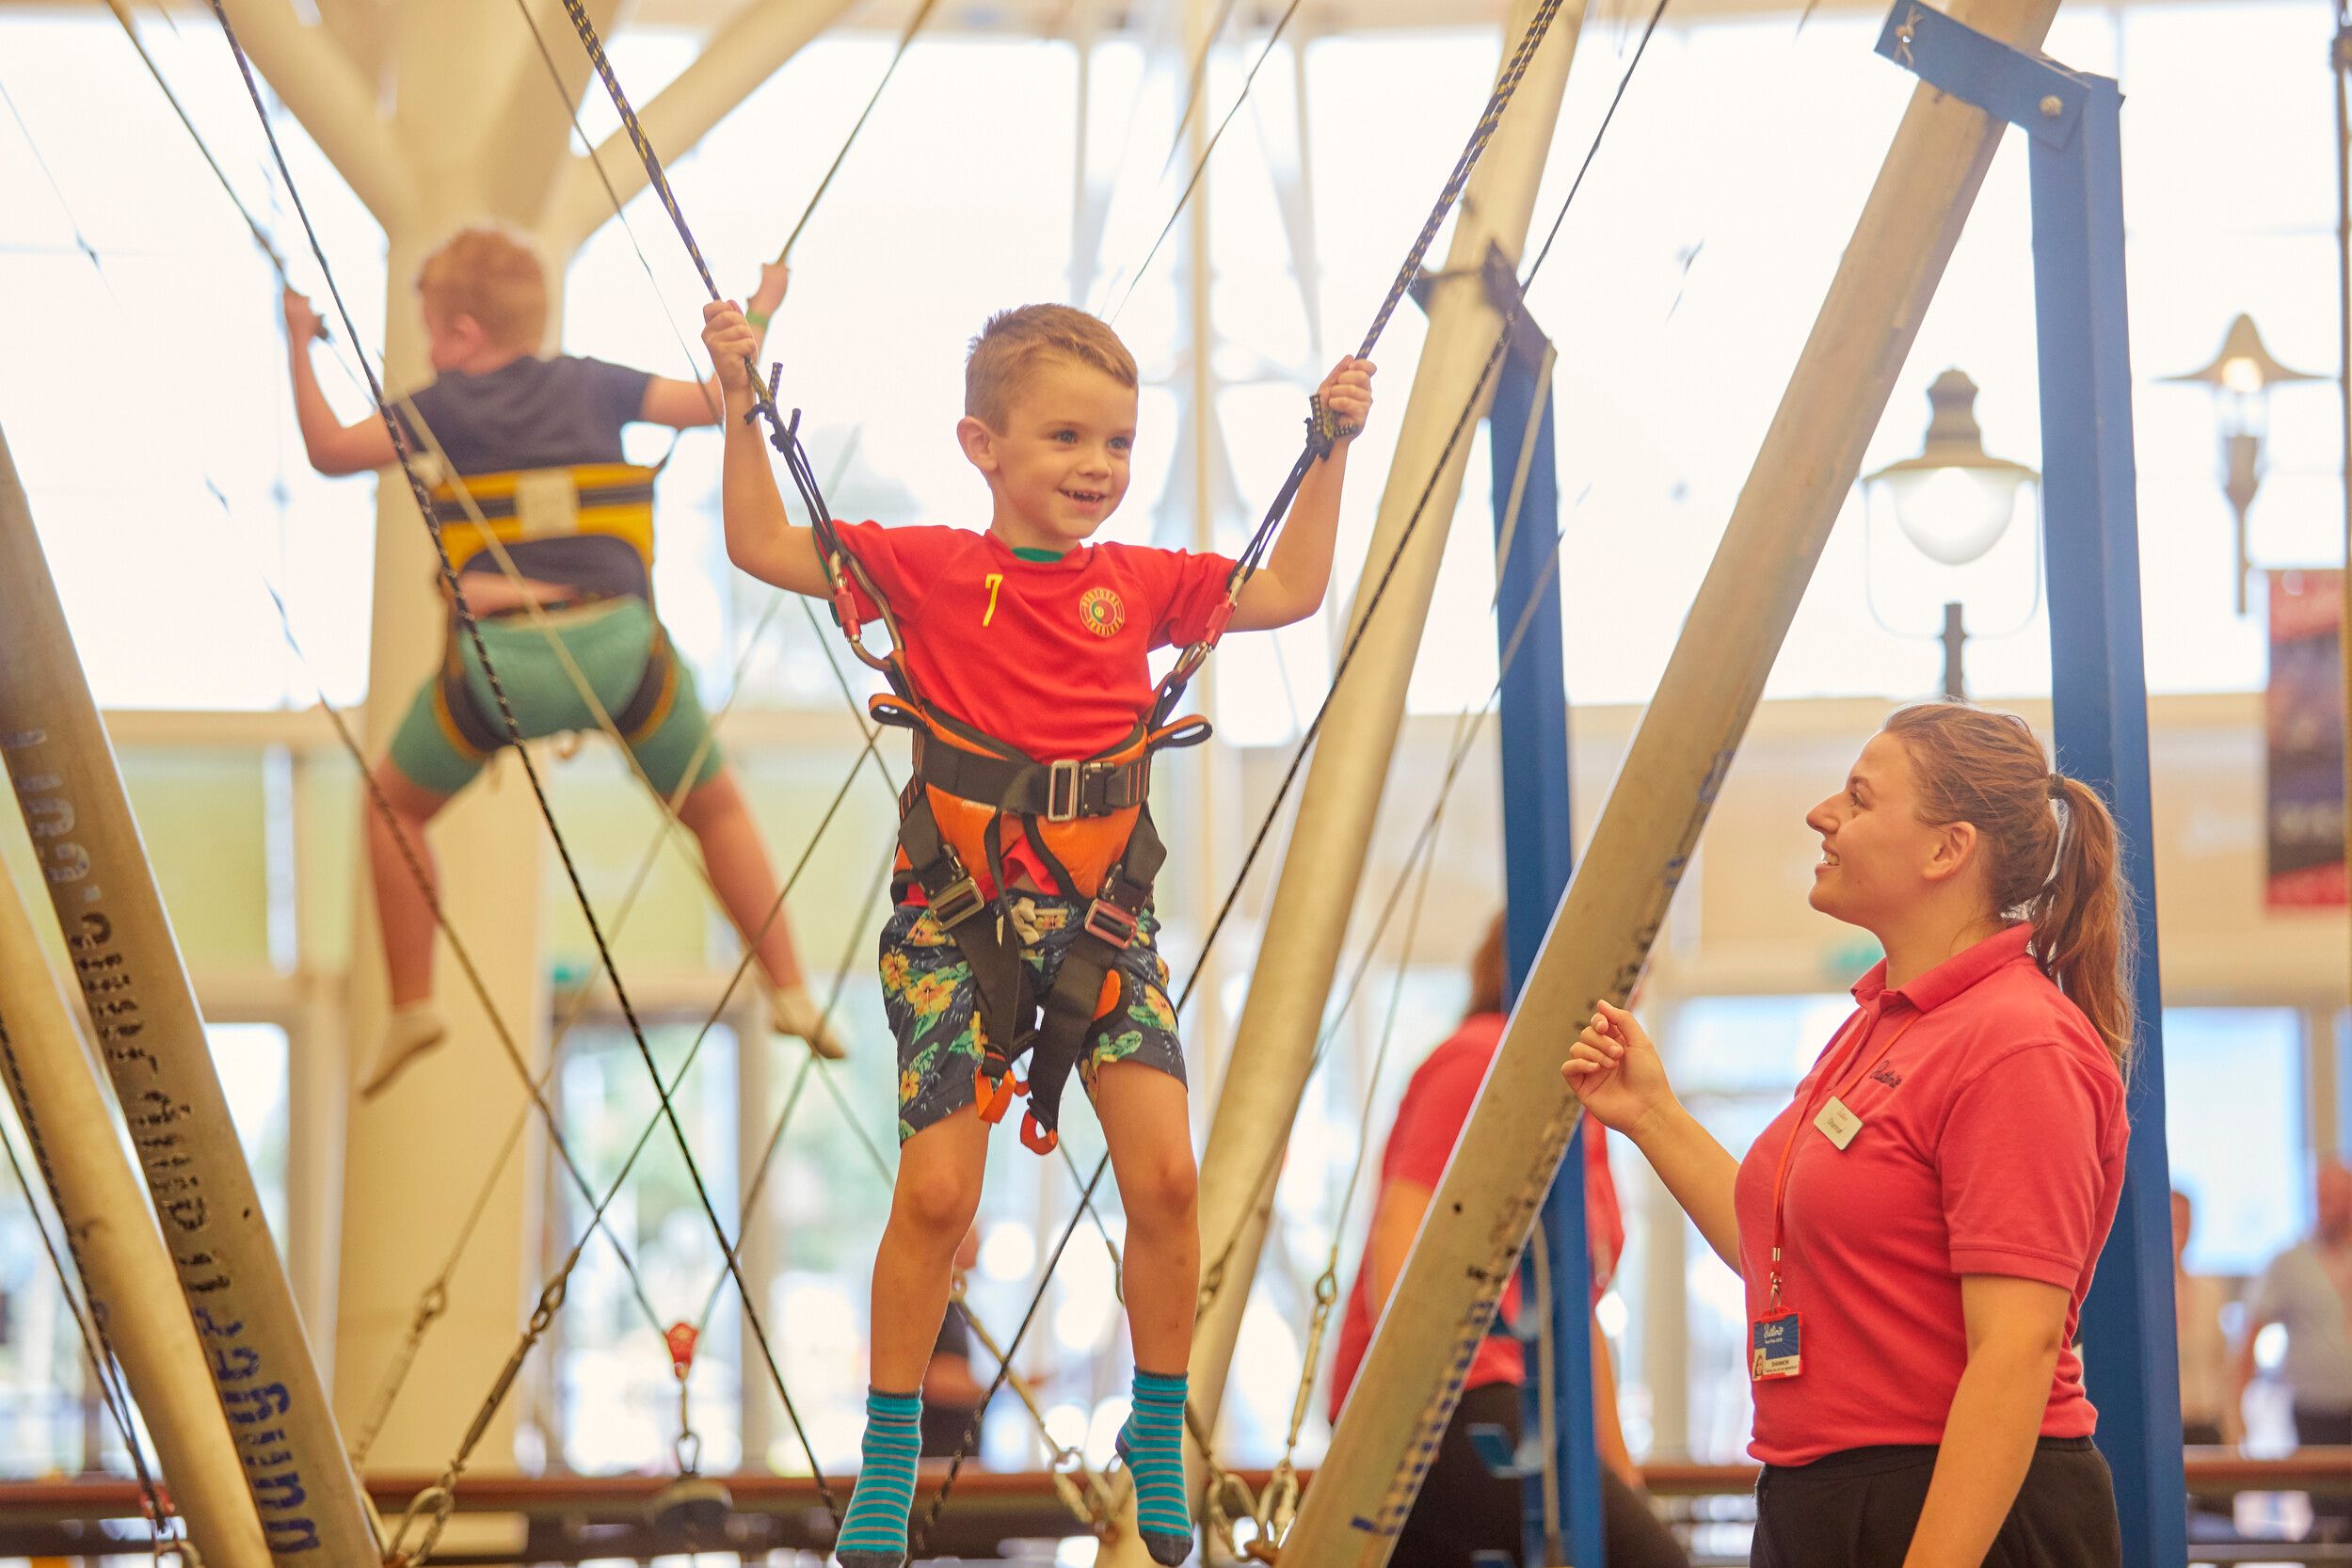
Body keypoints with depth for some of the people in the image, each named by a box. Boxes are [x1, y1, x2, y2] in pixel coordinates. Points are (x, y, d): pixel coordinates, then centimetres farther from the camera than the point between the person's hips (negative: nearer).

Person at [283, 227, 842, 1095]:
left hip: (498, 659, -2)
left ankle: (411, 1006, 16)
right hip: (619, 646, 2)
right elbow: (719, 403, 12)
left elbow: (330, 450, 5)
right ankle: (789, 992, 13)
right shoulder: (594, 387, 11)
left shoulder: (445, 407, 6)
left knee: (396, 806, 22)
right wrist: (753, 324, 27)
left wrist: (299, 351, 15)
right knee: (716, 809, 21)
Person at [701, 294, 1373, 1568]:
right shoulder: (928, 569, -1)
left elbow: (1288, 592, 15)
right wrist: (742, 410, -11)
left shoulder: (1141, 583, 7)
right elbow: (763, 548, -3)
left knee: (1165, 1173, -10)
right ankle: (887, 1460, 9)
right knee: (936, 1191, -9)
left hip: (1103, 918, 3)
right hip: (958, 922, -2)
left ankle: (1159, 1441, 8)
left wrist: (1331, 453, 9)